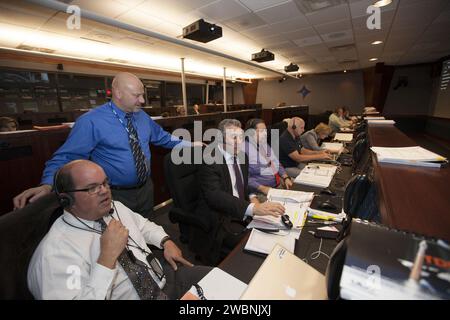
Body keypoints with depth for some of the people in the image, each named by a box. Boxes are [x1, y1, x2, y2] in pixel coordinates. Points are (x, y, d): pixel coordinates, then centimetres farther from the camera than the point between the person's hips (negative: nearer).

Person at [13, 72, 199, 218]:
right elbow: (66, 157, -17)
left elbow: (162, 137, 12)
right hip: (115, 196, -5)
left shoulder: (142, 116, 3)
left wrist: (191, 145, 8)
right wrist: (47, 186, -32)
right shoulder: (91, 122, -17)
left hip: (146, 189, 6)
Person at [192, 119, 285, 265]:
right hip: (220, 221, -7)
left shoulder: (242, 156, 7)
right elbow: (214, 195, -30)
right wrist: (253, 208, -41)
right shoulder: (209, 161, -16)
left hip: (244, 214, 7)